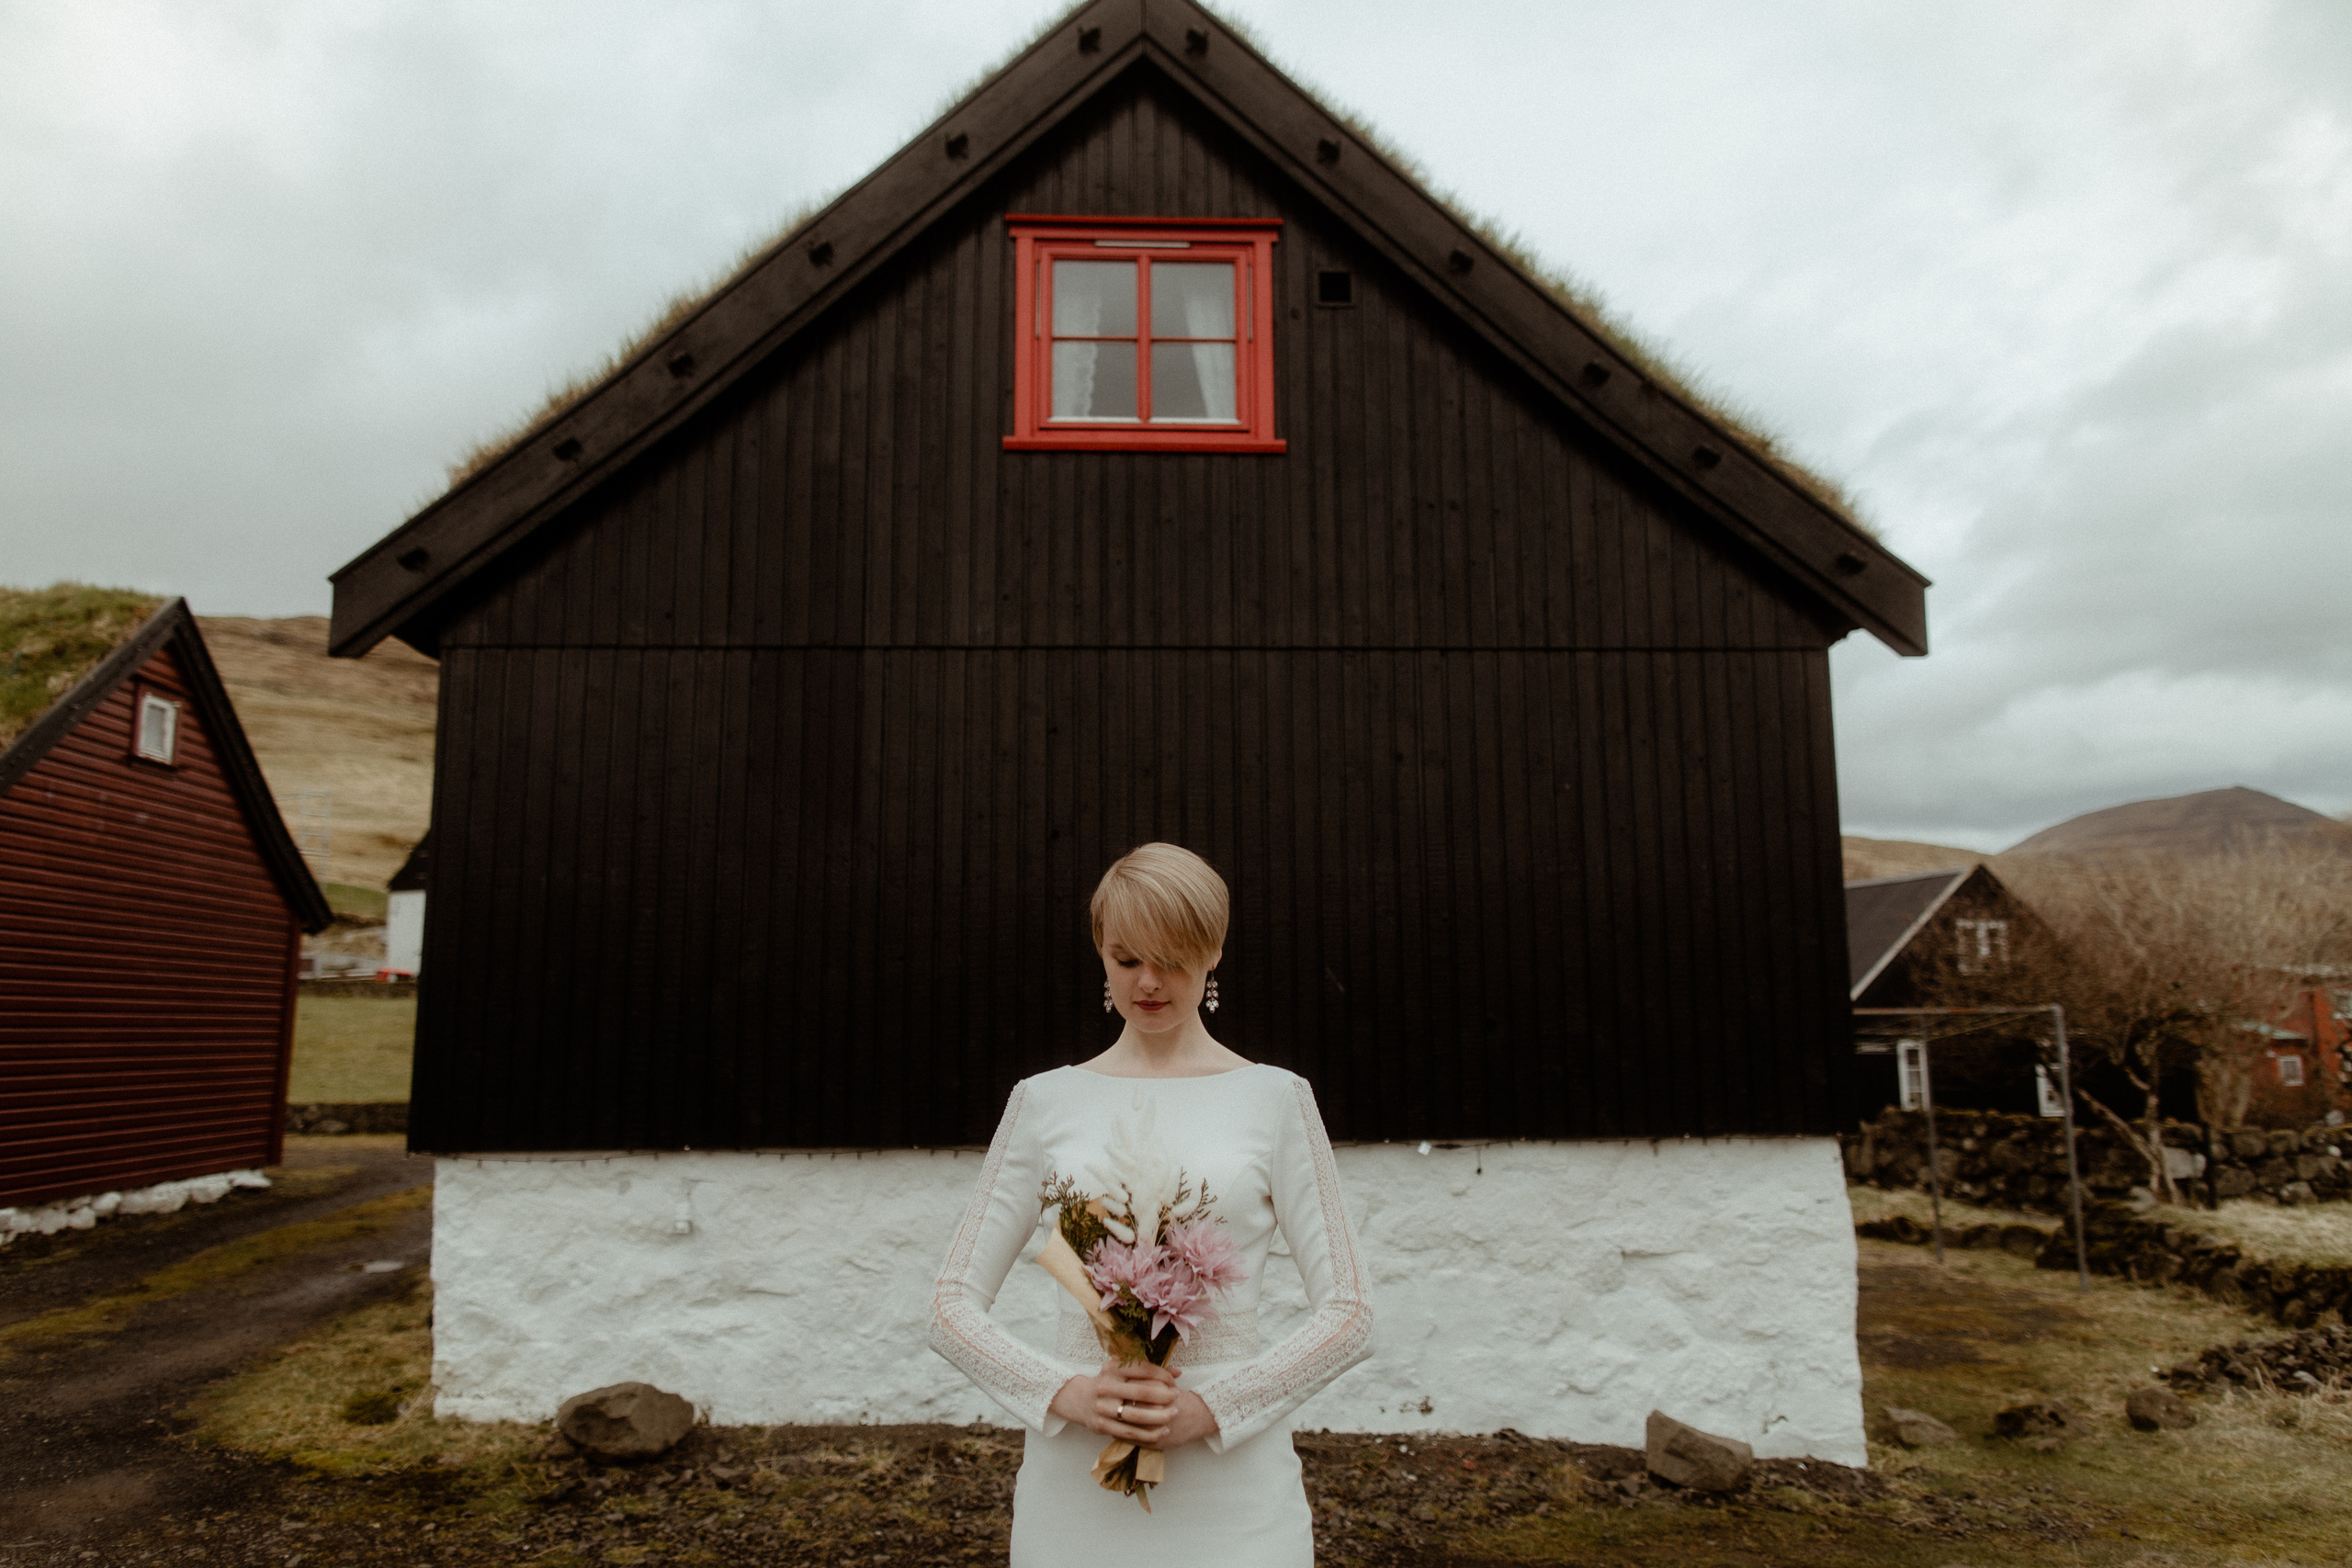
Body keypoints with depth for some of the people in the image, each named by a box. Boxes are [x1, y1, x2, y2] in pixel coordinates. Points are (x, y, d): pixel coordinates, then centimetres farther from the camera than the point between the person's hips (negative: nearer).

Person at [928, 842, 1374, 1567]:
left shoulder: (1275, 1098, -2)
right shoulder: (1043, 1101, 2)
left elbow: (1347, 1315, -3)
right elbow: (953, 1305, 3)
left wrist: (1212, 1407, -13)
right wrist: (1065, 1393, -12)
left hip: (1230, 1480, -1)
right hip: (1075, 1479, 1)